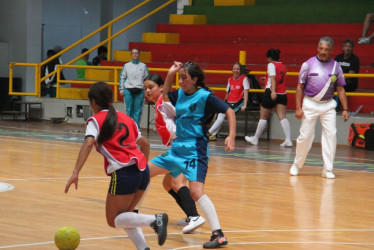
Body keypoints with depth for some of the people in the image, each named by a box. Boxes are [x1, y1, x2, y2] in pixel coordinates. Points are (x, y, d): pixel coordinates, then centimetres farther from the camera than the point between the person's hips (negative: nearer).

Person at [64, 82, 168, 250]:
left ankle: (154, 220, -17)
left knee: (114, 220, 5)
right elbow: (144, 144, 28)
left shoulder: (96, 120, 4)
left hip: (124, 173, -7)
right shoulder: (125, 118, 22)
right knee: (124, 215, 21)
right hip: (142, 170, 7)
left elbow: (88, 143, -14)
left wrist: (75, 173, -22)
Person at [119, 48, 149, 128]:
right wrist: (121, 89, 4)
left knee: (138, 110, -3)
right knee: (129, 109, -1)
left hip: (139, 91, 0)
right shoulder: (126, 65, 11)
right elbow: (122, 78, 12)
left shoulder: (143, 66, 11)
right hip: (128, 90, 0)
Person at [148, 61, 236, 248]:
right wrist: (170, 74, 11)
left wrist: (231, 136, -28)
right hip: (177, 148, 8)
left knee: (196, 192, -24)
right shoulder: (180, 94, 7)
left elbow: (229, 111, -15)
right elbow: (165, 96, 25)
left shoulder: (205, 96, -12)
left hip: (195, 151, -8)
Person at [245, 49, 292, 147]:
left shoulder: (271, 65, -5)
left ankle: (255, 139, 18)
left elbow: (273, 77, -20)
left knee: (263, 117, 6)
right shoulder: (283, 66, 15)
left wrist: (273, 91, -32)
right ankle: (288, 140, -17)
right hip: (282, 94, 6)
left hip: (271, 93, -6)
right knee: (282, 117, -3)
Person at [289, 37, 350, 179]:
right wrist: (298, 108, -8)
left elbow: (340, 90, 7)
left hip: (328, 105, 2)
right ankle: (296, 165, 19)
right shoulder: (308, 64, -3)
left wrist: (345, 109, 0)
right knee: (305, 136, 0)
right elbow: (300, 87, -1)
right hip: (310, 104, -2)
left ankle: (328, 170, 0)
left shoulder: (336, 66, 3)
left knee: (331, 135, -6)